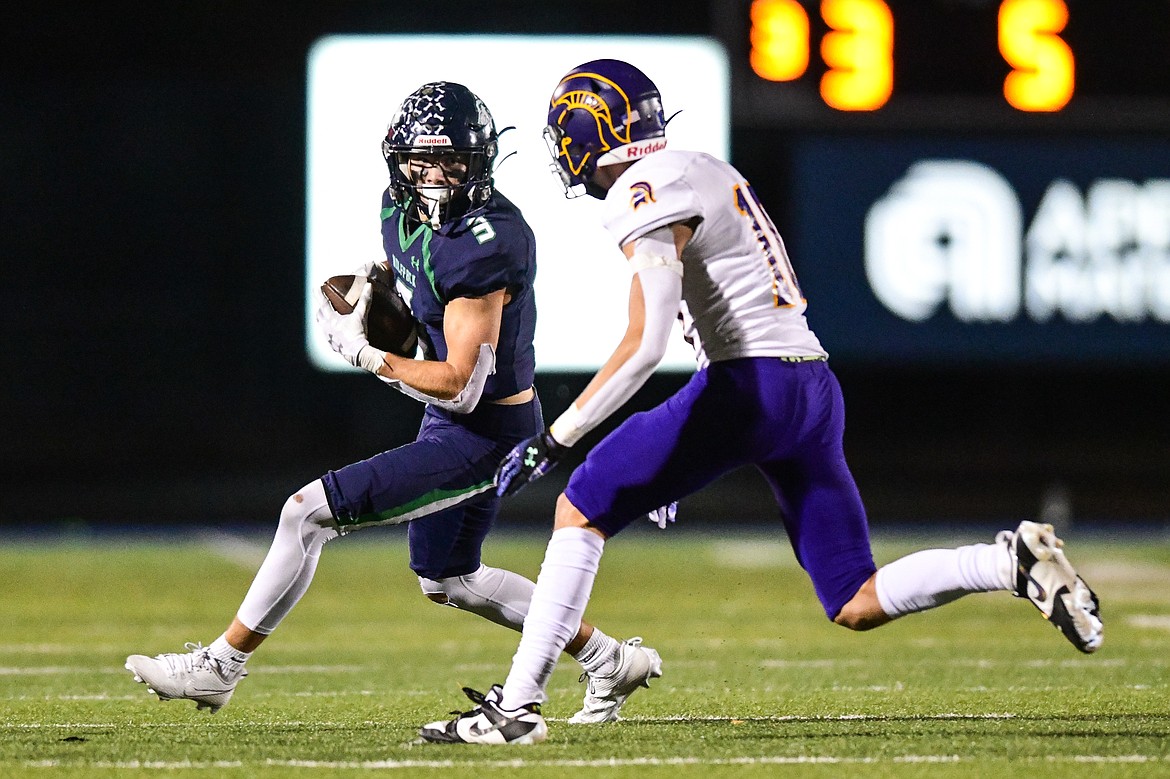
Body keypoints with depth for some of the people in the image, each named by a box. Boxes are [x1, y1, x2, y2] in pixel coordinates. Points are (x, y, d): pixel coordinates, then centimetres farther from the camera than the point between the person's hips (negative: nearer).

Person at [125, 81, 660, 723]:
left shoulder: (484, 243, -27)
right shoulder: (402, 208, -1)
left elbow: (461, 387, -27)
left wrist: (363, 353, -22)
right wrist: (373, 283, 4)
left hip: (481, 436, -10)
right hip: (451, 424, 10)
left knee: (309, 512, -13)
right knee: (448, 582, 25)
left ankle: (218, 667, -2)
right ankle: (611, 662, 35)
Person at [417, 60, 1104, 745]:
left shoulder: (646, 196, -8)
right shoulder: (707, 173, 21)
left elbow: (644, 348, -18)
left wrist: (553, 441, -17)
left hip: (750, 386, -9)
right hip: (815, 389, 9)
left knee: (579, 513, -1)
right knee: (859, 607, 10)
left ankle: (519, 704, -5)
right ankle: (1015, 562, -4)